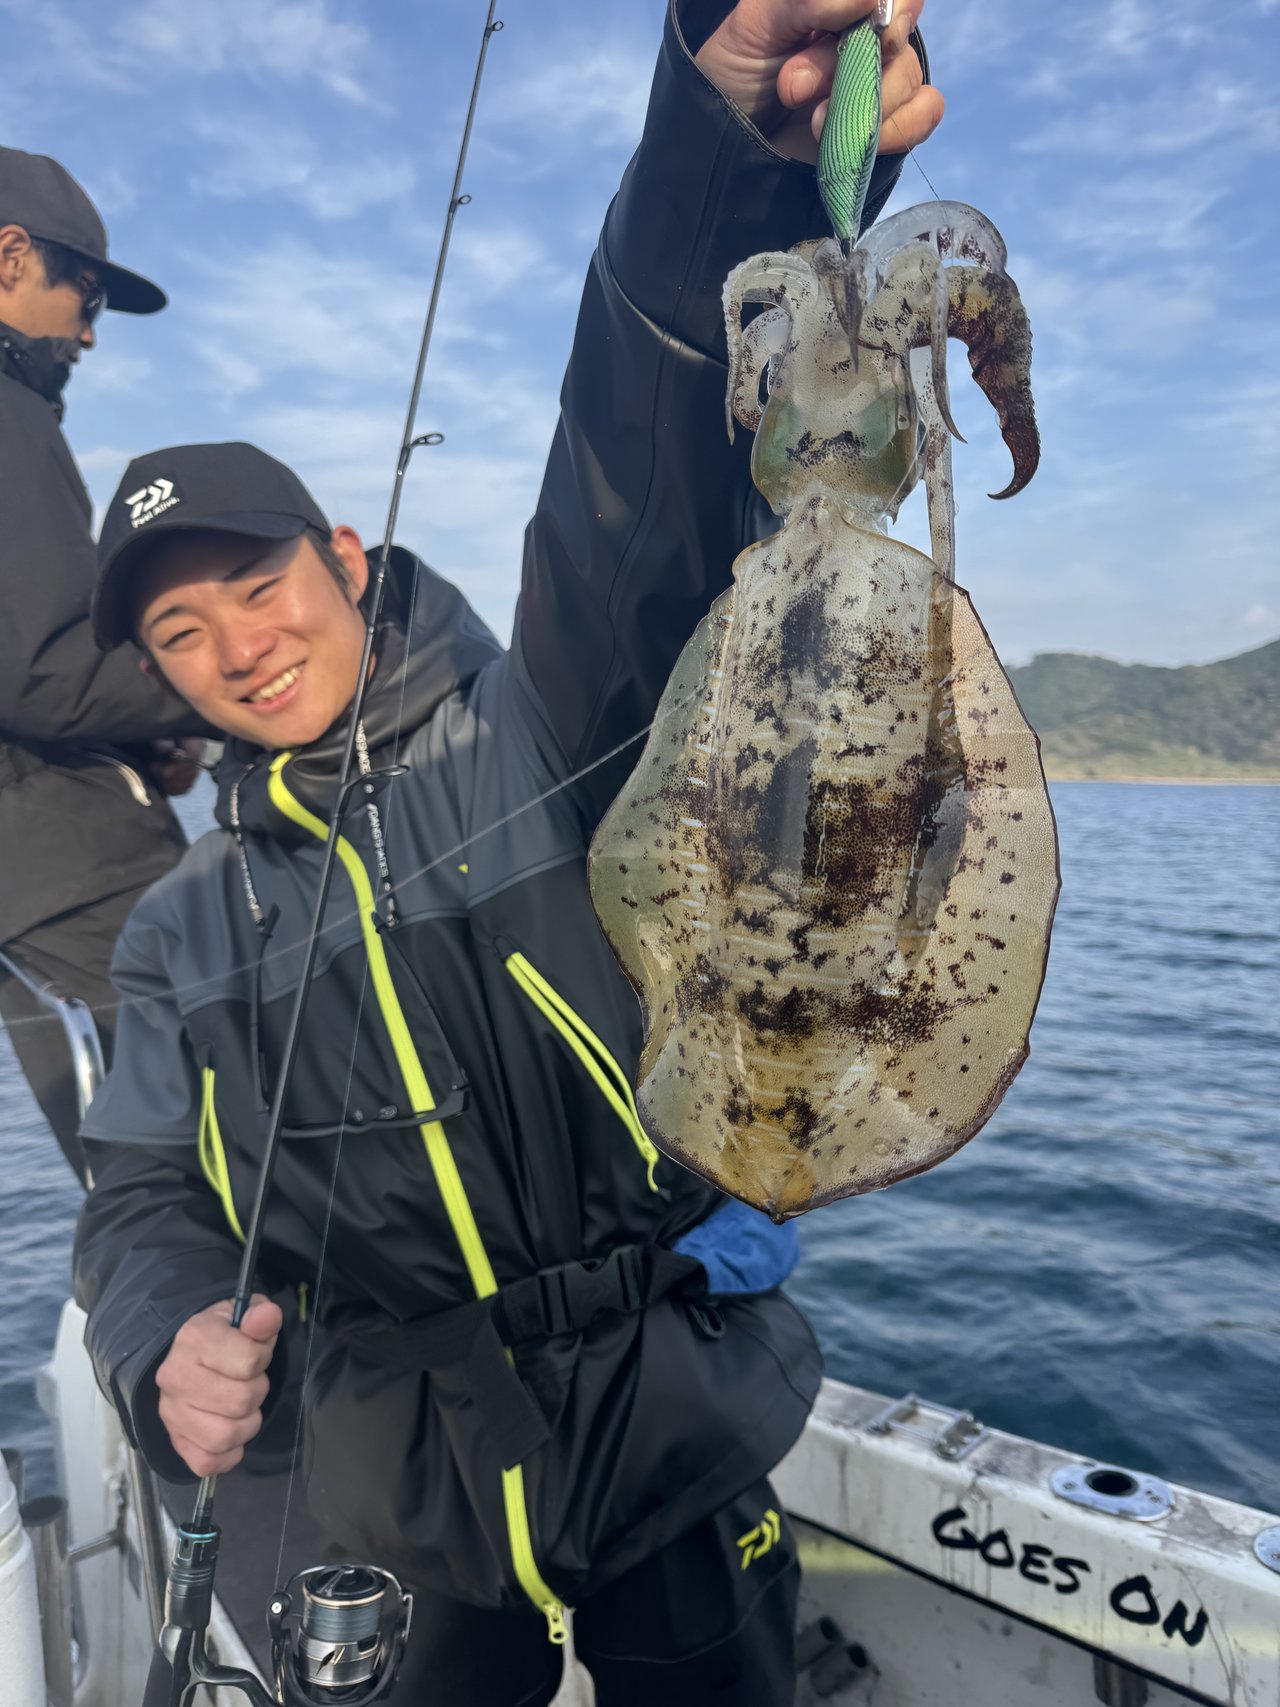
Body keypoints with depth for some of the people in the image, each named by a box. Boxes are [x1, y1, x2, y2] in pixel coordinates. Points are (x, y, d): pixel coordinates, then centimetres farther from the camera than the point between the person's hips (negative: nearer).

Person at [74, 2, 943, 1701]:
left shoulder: (539, 728, -10)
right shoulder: (187, 928, 3)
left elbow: (643, 481, -26)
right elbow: (146, 1198, 4)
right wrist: (168, 1350, -17)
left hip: (677, 1453, -2)